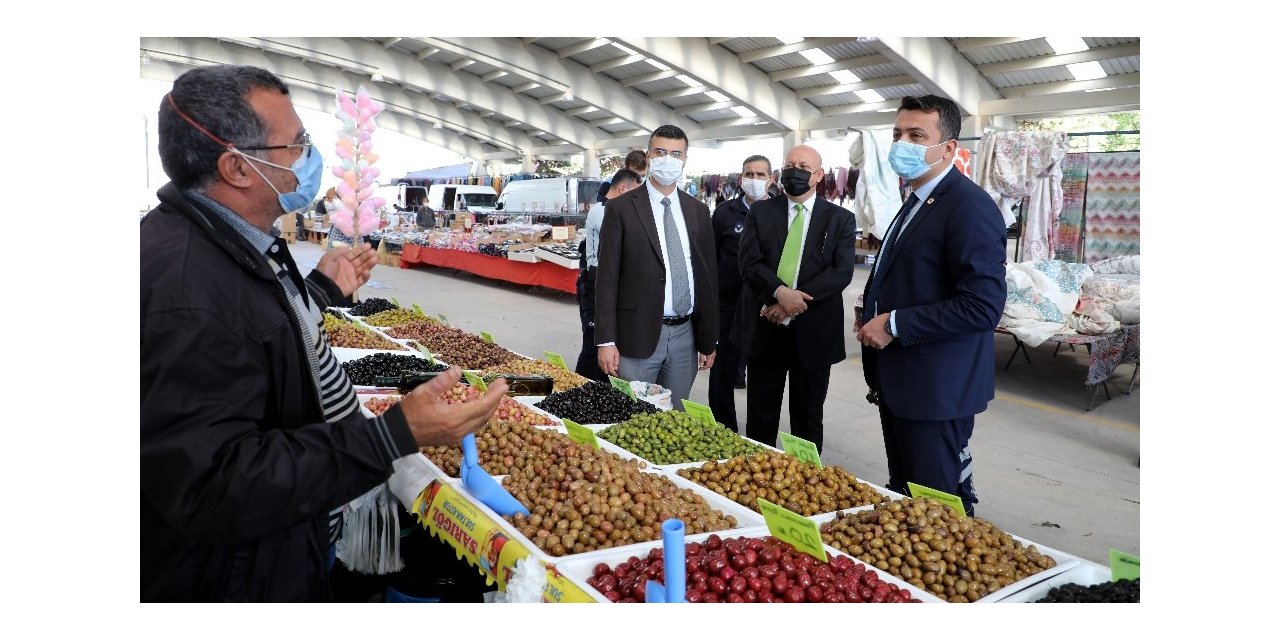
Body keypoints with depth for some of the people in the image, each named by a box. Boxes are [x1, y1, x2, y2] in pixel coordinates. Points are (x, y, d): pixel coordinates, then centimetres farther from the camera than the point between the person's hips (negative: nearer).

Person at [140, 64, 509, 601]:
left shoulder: (227, 237, 1)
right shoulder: (184, 285, -34)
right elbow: (214, 488, -36)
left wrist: (321, 286, 16)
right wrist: (396, 435, -40)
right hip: (232, 579, -10)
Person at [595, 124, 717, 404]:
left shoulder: (698, 211, 10)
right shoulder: (621, 208, -3)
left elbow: (707, 275, 12)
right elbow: (606, 277, -5)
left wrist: (710, 339, 10)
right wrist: (606, 341, -10)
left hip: (686, 336, 4)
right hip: (638, 335, -4)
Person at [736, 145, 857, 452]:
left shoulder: (840, 219, 1)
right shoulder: (760, 212, 5)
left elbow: (842, 271, -10)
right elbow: (748, 262, -6)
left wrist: (795, 302, -19)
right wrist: (780, 292, -23)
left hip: (814, 331, -1)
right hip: (764, 327, 1)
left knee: (808, 416, 12)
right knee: (760, 414, 12)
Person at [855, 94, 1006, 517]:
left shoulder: (969, 206, -16)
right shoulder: (915, 202, 15)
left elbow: (983, 305, -25)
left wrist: (895, 325, -20)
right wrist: (874, 319, 11)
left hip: (934, 389, -9)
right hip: (899, 383, 10)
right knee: (901, 498, 19)